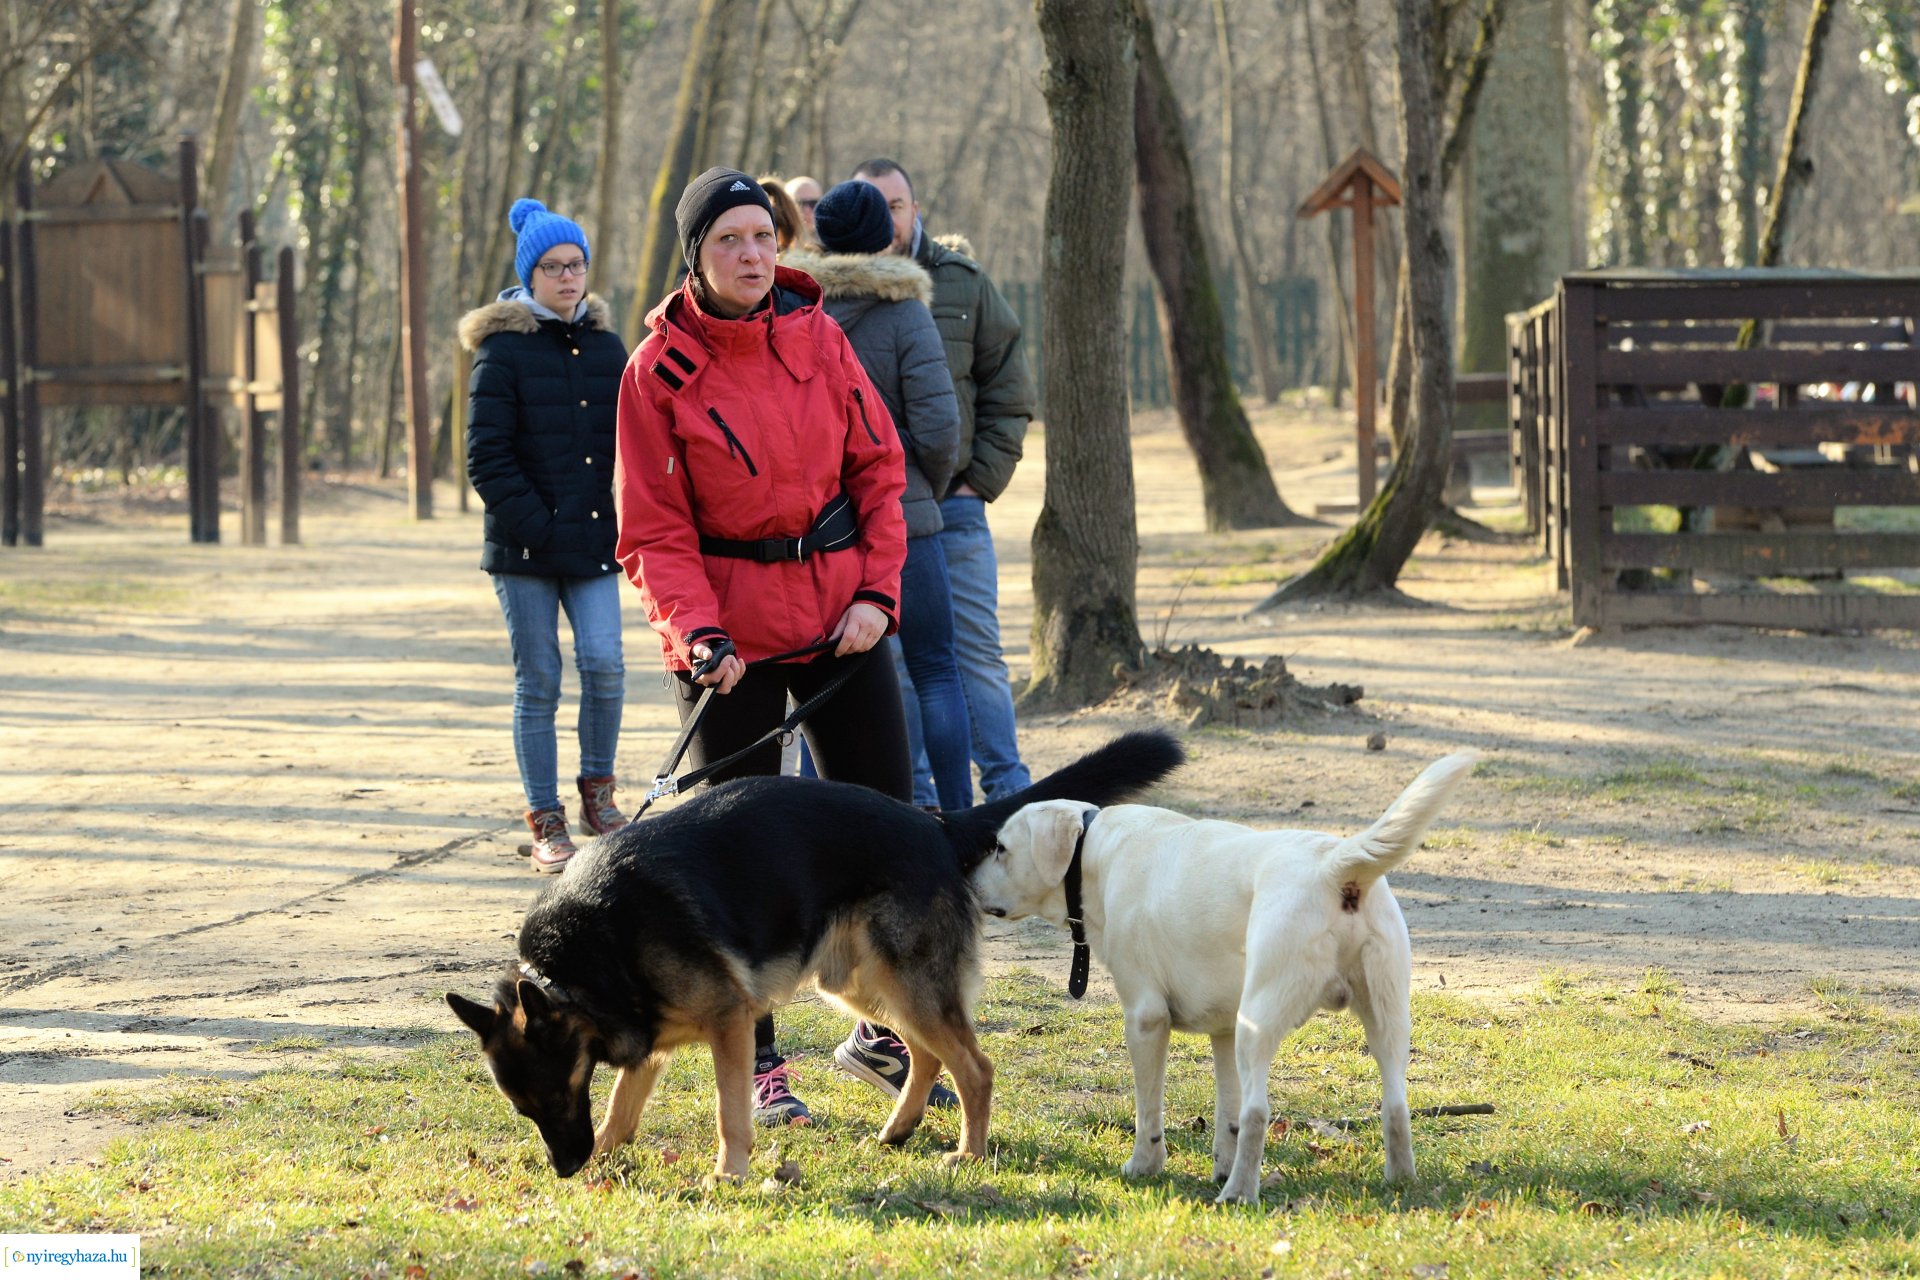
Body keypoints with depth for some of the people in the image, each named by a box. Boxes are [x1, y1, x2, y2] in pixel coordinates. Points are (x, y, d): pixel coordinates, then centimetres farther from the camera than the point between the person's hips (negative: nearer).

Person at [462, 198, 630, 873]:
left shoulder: (606, 347, 11)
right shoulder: (504, 349, -3)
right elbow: (487, 456, -7)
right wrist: (536, 525, -14)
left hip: (594, 540, 3)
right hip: (524, 547, -3)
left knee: (603, 663, -13)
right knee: (537, 683, 0)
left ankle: (597, 790, 9)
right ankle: (546, 823, 7)